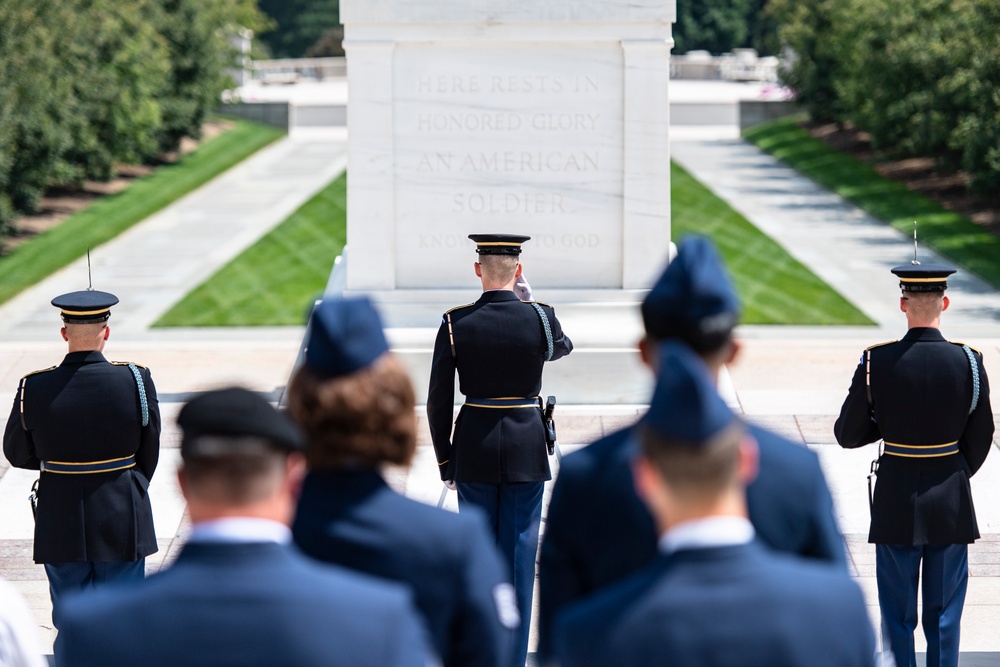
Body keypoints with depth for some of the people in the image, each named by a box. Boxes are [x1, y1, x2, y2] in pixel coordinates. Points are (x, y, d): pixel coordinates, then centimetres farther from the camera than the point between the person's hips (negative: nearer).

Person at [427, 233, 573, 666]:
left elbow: (438, 401, -3)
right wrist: (526, 297, 19)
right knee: (519, 554, 5)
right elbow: (562, 347, 17)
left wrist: (445, 462, 8)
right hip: (526, 449, -1)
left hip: (473, 450, 1)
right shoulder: (539, 317, -9)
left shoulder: (454, 324, -7)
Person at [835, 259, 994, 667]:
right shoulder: (968, 361, -9)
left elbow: (847, 434, -5)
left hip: (896, 500, -1)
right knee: (944, 615, 10)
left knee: (897, 615, 10)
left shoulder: (877, 362, -12)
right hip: (951, 505, 1)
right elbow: (981, 438, 1)